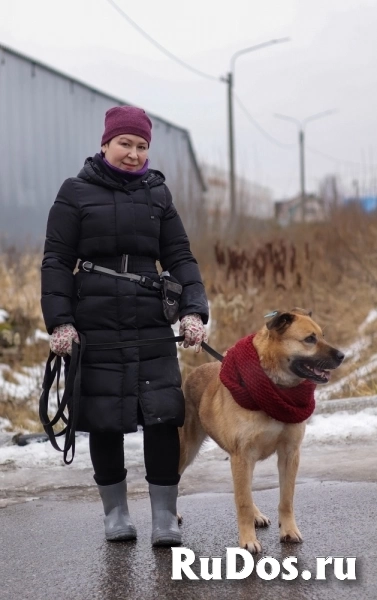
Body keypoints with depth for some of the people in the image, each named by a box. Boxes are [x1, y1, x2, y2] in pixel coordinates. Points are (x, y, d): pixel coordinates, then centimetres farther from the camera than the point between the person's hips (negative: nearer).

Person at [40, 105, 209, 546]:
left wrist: (193, 310, -7)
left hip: (151, 326, 2)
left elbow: (179, 257, 8)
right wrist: (60, 322, -10)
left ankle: (165, 520, 2)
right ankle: (115, 513, 21)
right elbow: (56, 261, 0)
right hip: (95, 325, -2)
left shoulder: (157, 194, 11)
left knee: (162, 418, -6)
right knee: (104, 422, 4)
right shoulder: (76, 192, 3)